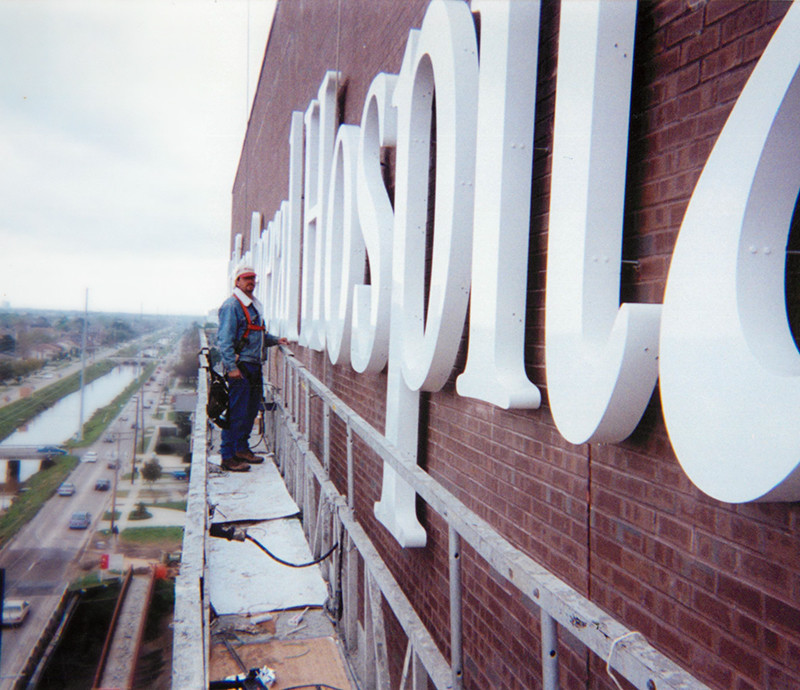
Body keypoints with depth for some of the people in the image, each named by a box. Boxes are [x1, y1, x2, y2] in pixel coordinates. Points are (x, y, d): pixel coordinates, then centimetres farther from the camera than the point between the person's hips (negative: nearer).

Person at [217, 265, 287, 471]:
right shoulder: (231, 306, -10)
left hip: (254, 366, 9)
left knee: (251, 409, 15)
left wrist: (275, 340, 17)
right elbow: (224, 339, -16)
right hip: (239, 367, -9)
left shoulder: (254, 305, 19)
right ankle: (228, 457, 2)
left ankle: (242, 448, 28)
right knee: (236, 413, -6)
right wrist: (231, 367, -21)